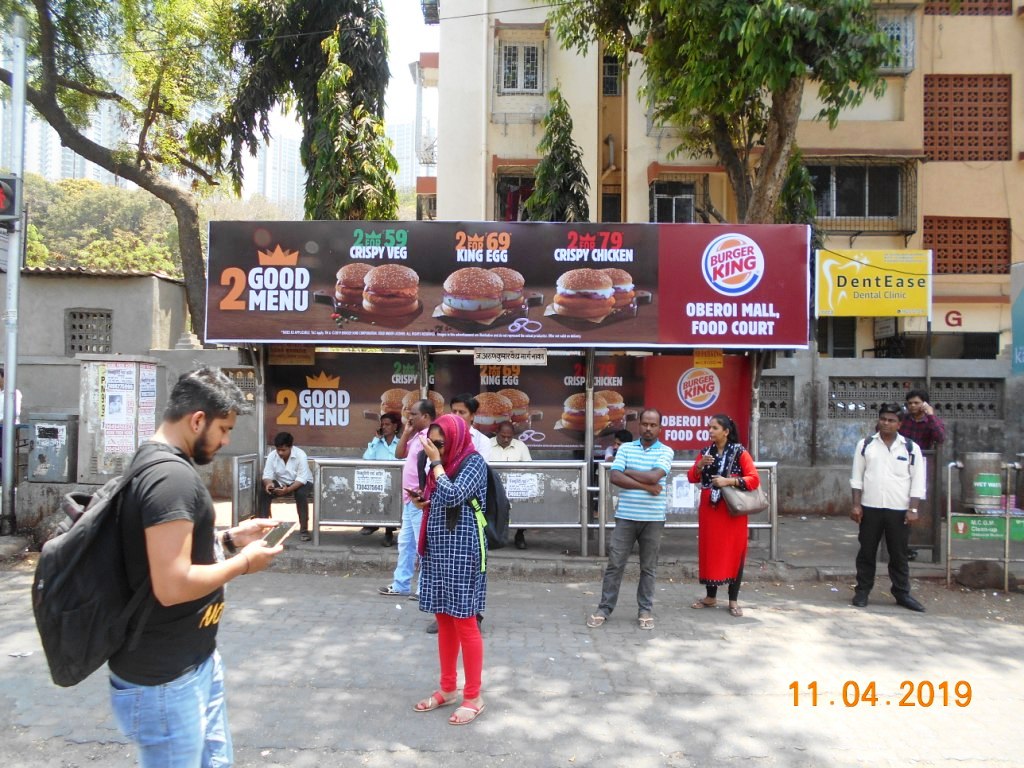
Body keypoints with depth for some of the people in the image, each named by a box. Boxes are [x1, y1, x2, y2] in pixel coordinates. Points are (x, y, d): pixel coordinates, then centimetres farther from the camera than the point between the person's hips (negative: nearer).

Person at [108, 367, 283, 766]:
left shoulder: (155, 462, 9)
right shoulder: (172, 476, -25)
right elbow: (173, 586, -31)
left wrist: (230, 539, 9)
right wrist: (243, 563, -17)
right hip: (166, 680, -10)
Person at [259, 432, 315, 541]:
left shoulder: (300, 455, -26)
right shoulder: (272, 455, -14)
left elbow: (301, 479, -29)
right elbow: (267, 475, -14)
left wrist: (288, 489, -45)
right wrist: (268, 483, -38)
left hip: (301, 483, -3)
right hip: (280, 483, 4)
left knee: (301, 494, -36)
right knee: (264, 492, -23)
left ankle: (304, 529, -24)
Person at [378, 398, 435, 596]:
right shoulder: (417, 436, 13)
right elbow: (399, 454, 19)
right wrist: (406, 432, 8)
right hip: (410, 500, 10)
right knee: (405, 543, 16)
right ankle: (401, 584, 26)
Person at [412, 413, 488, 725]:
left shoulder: (474, 462, -12)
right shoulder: (444, 463, 11)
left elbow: (452, 496, -25)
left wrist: (436, 463, -16)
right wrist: (424, 502, 1)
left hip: (462, 551, -8)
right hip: (438, 550, 8)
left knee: (464, 622, -1)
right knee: (444, 620, 15)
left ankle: (473, 697, 11)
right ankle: (447, 689, 27)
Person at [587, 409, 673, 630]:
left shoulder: (666, 451, 0)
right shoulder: (625, 448, 4)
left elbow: (654, 476, -17)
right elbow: (614, 478, -9)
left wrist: (627, 472, -6)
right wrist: (645, 486, -14)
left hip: (653, 518, -1)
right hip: (625, 516, 1)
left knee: (648, 567, 9)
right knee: (615, 564, 4)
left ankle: (645, 611, 22)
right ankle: (604, 609, 15)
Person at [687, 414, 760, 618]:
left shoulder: (739, 452, -6)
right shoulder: (706, 452, 8)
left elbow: (754, 479, -13)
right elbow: (692, 478, 6)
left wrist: (728, 481, -22)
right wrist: (699, 465, -13)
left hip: (732, 510, -4)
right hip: (709, 509, 4)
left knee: (733, 552, 1)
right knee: (709, 551, 8)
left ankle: (733, 600, 12)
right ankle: (711, 596, 21)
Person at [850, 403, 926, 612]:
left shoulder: (911, 448, 1)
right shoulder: (865, 445, 2)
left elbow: (917, 482, 1)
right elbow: (857, 478, 5)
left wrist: (913, 509, -5)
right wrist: (856, 505, -2)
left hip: (898, 510, 0)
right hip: (870, 508, 0)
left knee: (899, 554, 8)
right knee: (866, 552, 7)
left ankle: (902, 594, 21)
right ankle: (862, 591, 18)